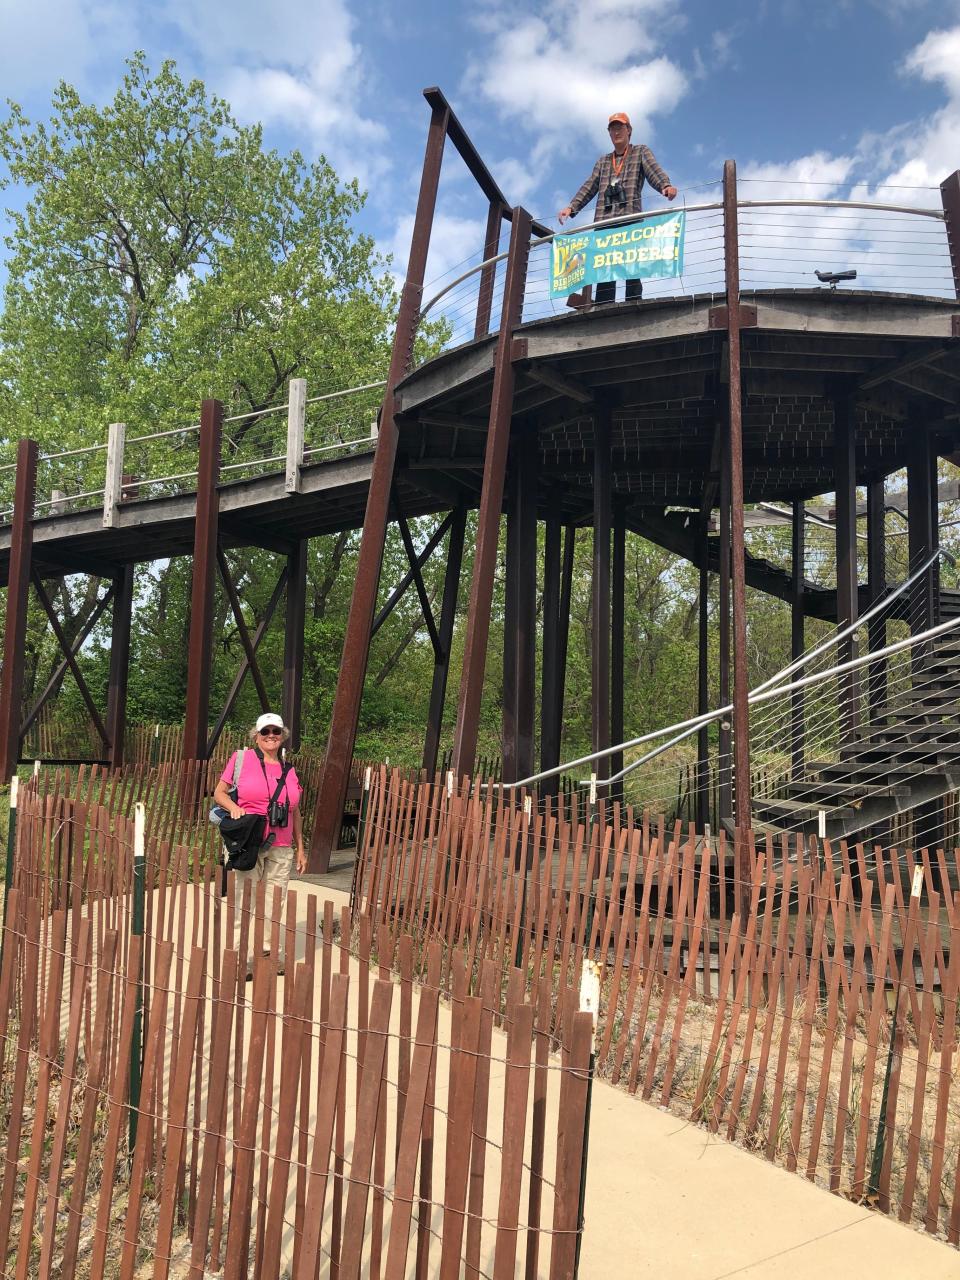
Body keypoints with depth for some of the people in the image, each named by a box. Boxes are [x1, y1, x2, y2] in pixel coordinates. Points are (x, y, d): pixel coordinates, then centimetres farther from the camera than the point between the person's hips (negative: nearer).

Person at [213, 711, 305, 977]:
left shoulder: (289, 770, 13)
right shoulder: (241, 759, 2)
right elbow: (219, 792, 5)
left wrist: (300, 848, 16)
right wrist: (233, 808, -16)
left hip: (281, 849, 4)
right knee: (245, 903, -1)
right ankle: (243, 962, 8)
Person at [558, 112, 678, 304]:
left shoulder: (641, 152, 17)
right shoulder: (603, 161, 28)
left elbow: (654, 171, -1)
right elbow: (590, 186, 19)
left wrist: (666, 185, -22)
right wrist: (572, 207, 4)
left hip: (630, 217, -3)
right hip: (604, 220, 3)